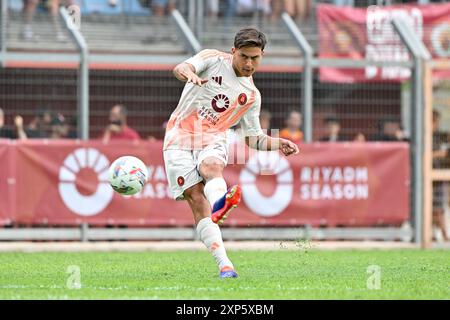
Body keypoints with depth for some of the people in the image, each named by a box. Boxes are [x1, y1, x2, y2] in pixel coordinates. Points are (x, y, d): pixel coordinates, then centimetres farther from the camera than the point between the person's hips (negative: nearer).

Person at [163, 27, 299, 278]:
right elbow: (181, 68, -16)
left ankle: (219, 204, -69)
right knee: (197, 198, -19)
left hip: (213, 142, 2)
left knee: (211, 166, -35)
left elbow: (254, 138, 19)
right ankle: (224, 264, -30)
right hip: (181, 138, -2)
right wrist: (188, 73, -41)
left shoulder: (251, 95, 12)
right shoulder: (213, 60, 3)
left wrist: (278, 144, -1)